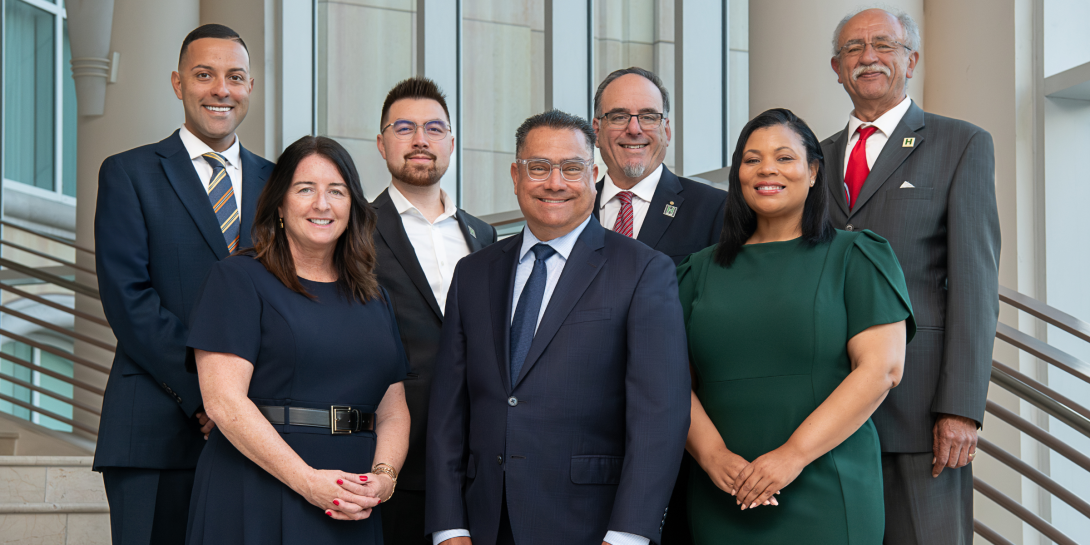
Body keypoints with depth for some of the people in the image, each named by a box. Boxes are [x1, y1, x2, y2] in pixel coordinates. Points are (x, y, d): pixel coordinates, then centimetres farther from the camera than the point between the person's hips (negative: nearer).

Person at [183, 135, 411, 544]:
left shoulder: (372, 298, 15)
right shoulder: (237, 278, -1)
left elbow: (393, 410, 13)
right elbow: (224, 400, -11)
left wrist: (385, 476, -7)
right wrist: (309, 480, -17)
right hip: (256, 507, -4)